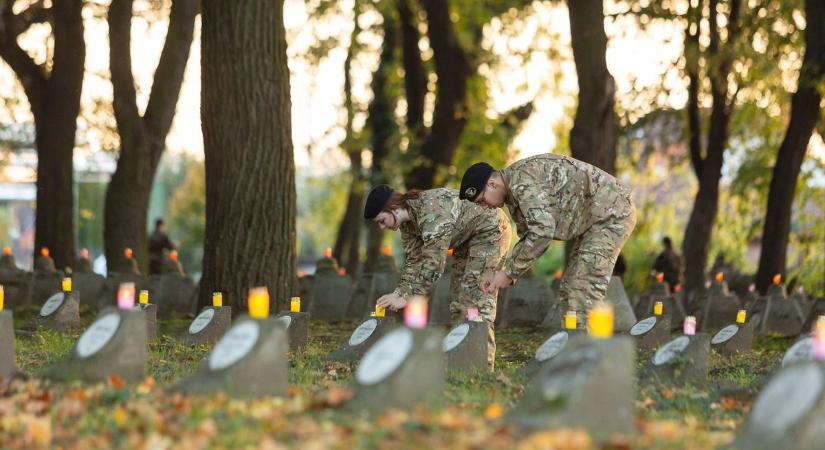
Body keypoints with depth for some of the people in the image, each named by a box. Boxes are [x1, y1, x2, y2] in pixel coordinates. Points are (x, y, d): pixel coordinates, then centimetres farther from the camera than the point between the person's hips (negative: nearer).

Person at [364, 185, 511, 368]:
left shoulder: (431, 212, -35)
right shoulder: (407, 221, -5)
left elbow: (433, 264, -37)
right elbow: (413, 260, -1)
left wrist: (406, 298, -35)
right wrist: (399, 292, -14)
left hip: (490, 230, -10)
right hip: (466, 238, 10)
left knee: (475, 297, -18)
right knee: (458, 300, 7)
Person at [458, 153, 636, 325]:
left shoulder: (520, 180, -22)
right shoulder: (513, 191, 10)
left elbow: (542, 232, -30)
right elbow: (529, 237, 15)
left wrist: (509, 273, -22)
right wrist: (506, 273, 1)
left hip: (611, 211, -11)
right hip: (593, 218, 11)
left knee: (583, 293, -16)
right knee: (569, 289, 10)